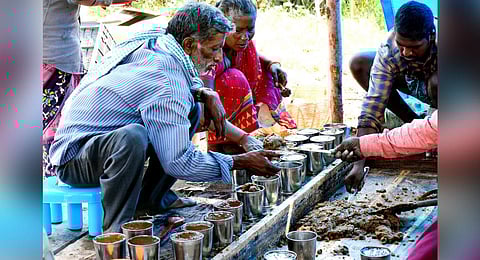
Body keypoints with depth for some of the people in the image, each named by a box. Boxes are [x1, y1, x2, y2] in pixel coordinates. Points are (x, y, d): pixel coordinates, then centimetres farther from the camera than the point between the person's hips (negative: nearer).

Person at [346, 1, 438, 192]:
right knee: (359, 65, -15)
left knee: (436, 82, -39)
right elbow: (373, 108, -34)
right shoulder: (388, 52, -30)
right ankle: (414, 123, -3)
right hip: (415, 82, 4)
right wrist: (359, 163, -42)